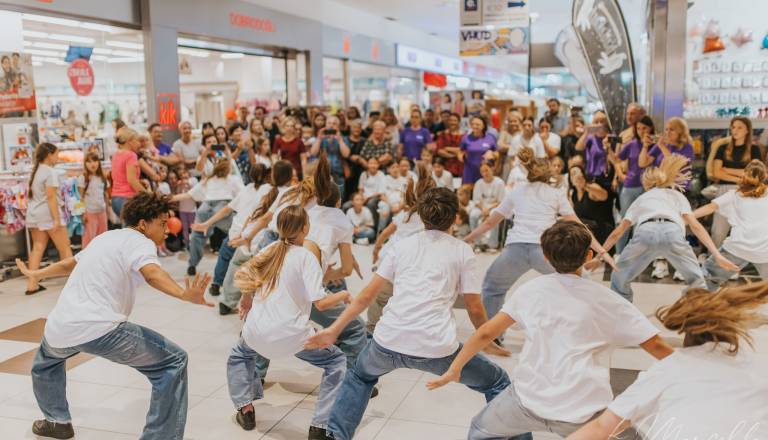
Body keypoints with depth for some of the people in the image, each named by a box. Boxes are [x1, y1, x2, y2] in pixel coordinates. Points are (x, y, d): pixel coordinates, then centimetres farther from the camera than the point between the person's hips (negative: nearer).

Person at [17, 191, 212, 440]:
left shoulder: (105, 238, 24)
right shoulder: (140, 241, 1)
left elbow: (69, 264, 42)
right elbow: (152, 274, -23)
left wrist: (36, 274, 61)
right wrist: (185, 295, -39)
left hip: (60, 329, 9)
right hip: (99, 330, -8)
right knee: (173, 363, 0)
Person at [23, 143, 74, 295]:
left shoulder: (35, 171, 14)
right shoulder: (50, 172, -13)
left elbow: (31, 194, 15)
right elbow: (51, 197, -18)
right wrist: (57, 219, -19)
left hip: (33, 213, 8)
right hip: (48, 213, -8)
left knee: (37, 248, 7)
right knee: (65, 248, 3)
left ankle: (32, 284, 2)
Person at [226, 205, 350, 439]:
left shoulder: (270, 249, 8)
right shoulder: (306, 255, -7)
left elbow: (241, 277, 19)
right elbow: (320, 303, -14)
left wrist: (247, 299, 39)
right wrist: (343, 295, 5)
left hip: (257, 332, 5)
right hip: (291, 335, -5)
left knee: (238, 355, 37)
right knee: (337, 361, 13)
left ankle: (245, 410, 29)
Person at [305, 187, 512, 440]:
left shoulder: (402, 246, 16)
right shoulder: (462, 252, 10)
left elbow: (366, 296, 14)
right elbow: (474, 309, 8)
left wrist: (334, 330, 19)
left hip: (389, 341, 3)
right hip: (436, 348, -3)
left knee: (359, 376, 36)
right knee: (498, 383, 20)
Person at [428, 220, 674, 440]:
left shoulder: (533, 288, 7)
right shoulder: (605, 298, 6)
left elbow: (486, 333, 4)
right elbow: (655, 345, 9)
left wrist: (454, 369, 14)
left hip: (531, 400, 1)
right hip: (583, 410, 0)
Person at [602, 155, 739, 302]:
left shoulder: (641, 198, 39)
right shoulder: (677, 195, 37)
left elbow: (617, 232, 36)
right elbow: (695, 225, 20)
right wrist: (717, 255, 14)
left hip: (645, 232, 0)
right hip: (672, 232, 0)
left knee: (619, 279, 21)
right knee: (696, 280, 23)